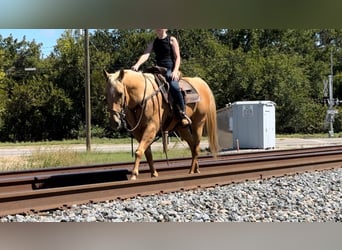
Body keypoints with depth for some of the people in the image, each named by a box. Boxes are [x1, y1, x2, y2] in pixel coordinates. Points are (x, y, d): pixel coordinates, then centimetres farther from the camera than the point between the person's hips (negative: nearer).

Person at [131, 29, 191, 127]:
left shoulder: (172, 40, 4)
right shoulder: (153, 43, 15)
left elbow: (177, 57, -1)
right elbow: (145, 55, 0)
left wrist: (175, 71, -17)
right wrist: (137, 65, -20)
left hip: (170, 70, -5)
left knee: (174, 86, -34)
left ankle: (182, 114, -25)